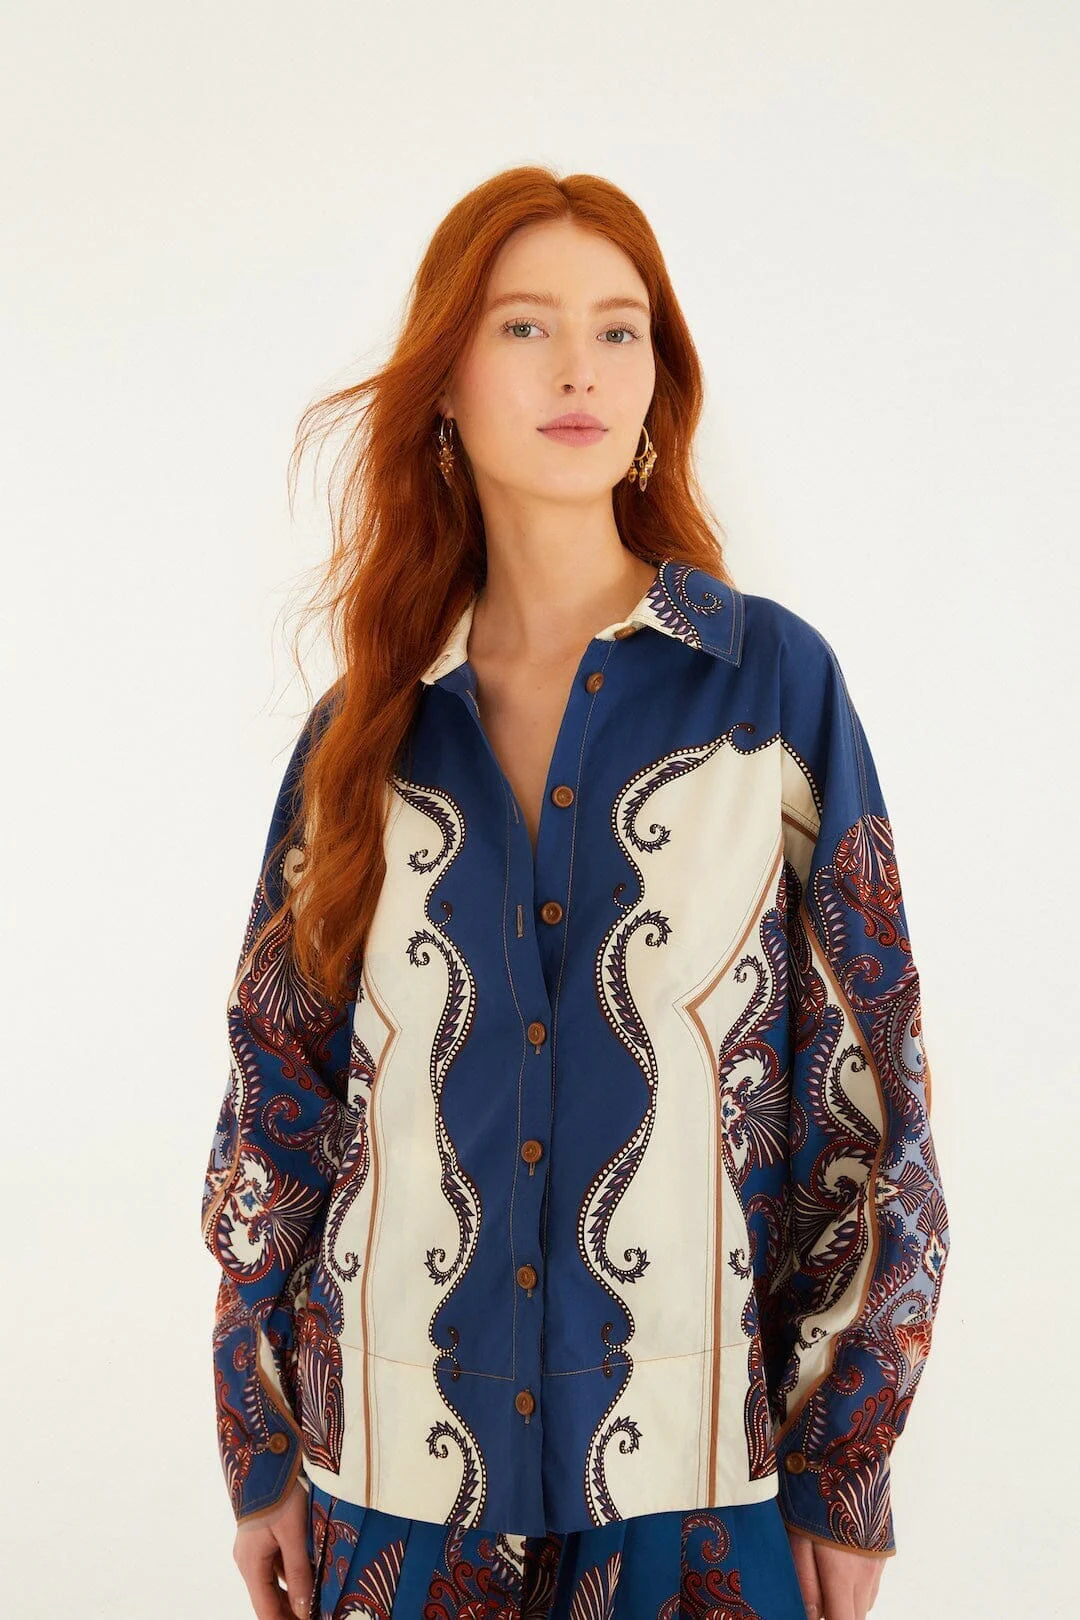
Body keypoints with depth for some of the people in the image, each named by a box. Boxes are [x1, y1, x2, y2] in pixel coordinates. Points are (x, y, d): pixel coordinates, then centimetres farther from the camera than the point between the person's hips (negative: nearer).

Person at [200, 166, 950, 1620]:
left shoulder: (775, 681, -4)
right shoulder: (370, 725, 2)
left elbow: (868, 1077, -4)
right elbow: (278, 1095, 6)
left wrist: (849, 1467, -5)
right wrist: (260, 1449, 6)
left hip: (697, 1456, -1)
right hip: (399, 1458, 2)